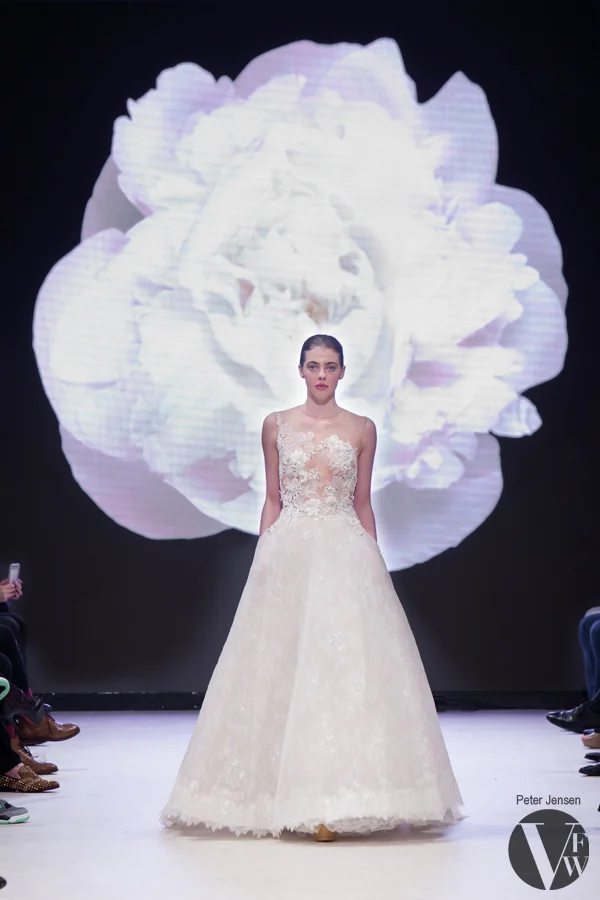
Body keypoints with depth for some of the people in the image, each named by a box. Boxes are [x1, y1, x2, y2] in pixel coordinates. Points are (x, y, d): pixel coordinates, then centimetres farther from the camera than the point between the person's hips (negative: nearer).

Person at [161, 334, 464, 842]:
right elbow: (272, 500, 10)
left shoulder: (362, 429, 7)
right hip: (289, 553, 1)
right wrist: (262, 559, 3)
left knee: (345, 664, -7)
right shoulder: (276, 426, 8)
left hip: (346, 556, 0)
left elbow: (363, 503, 10)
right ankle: (292, 792, 7)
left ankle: (338, 795, -3)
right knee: (286, 665, -2)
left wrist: (374, 565, 6)